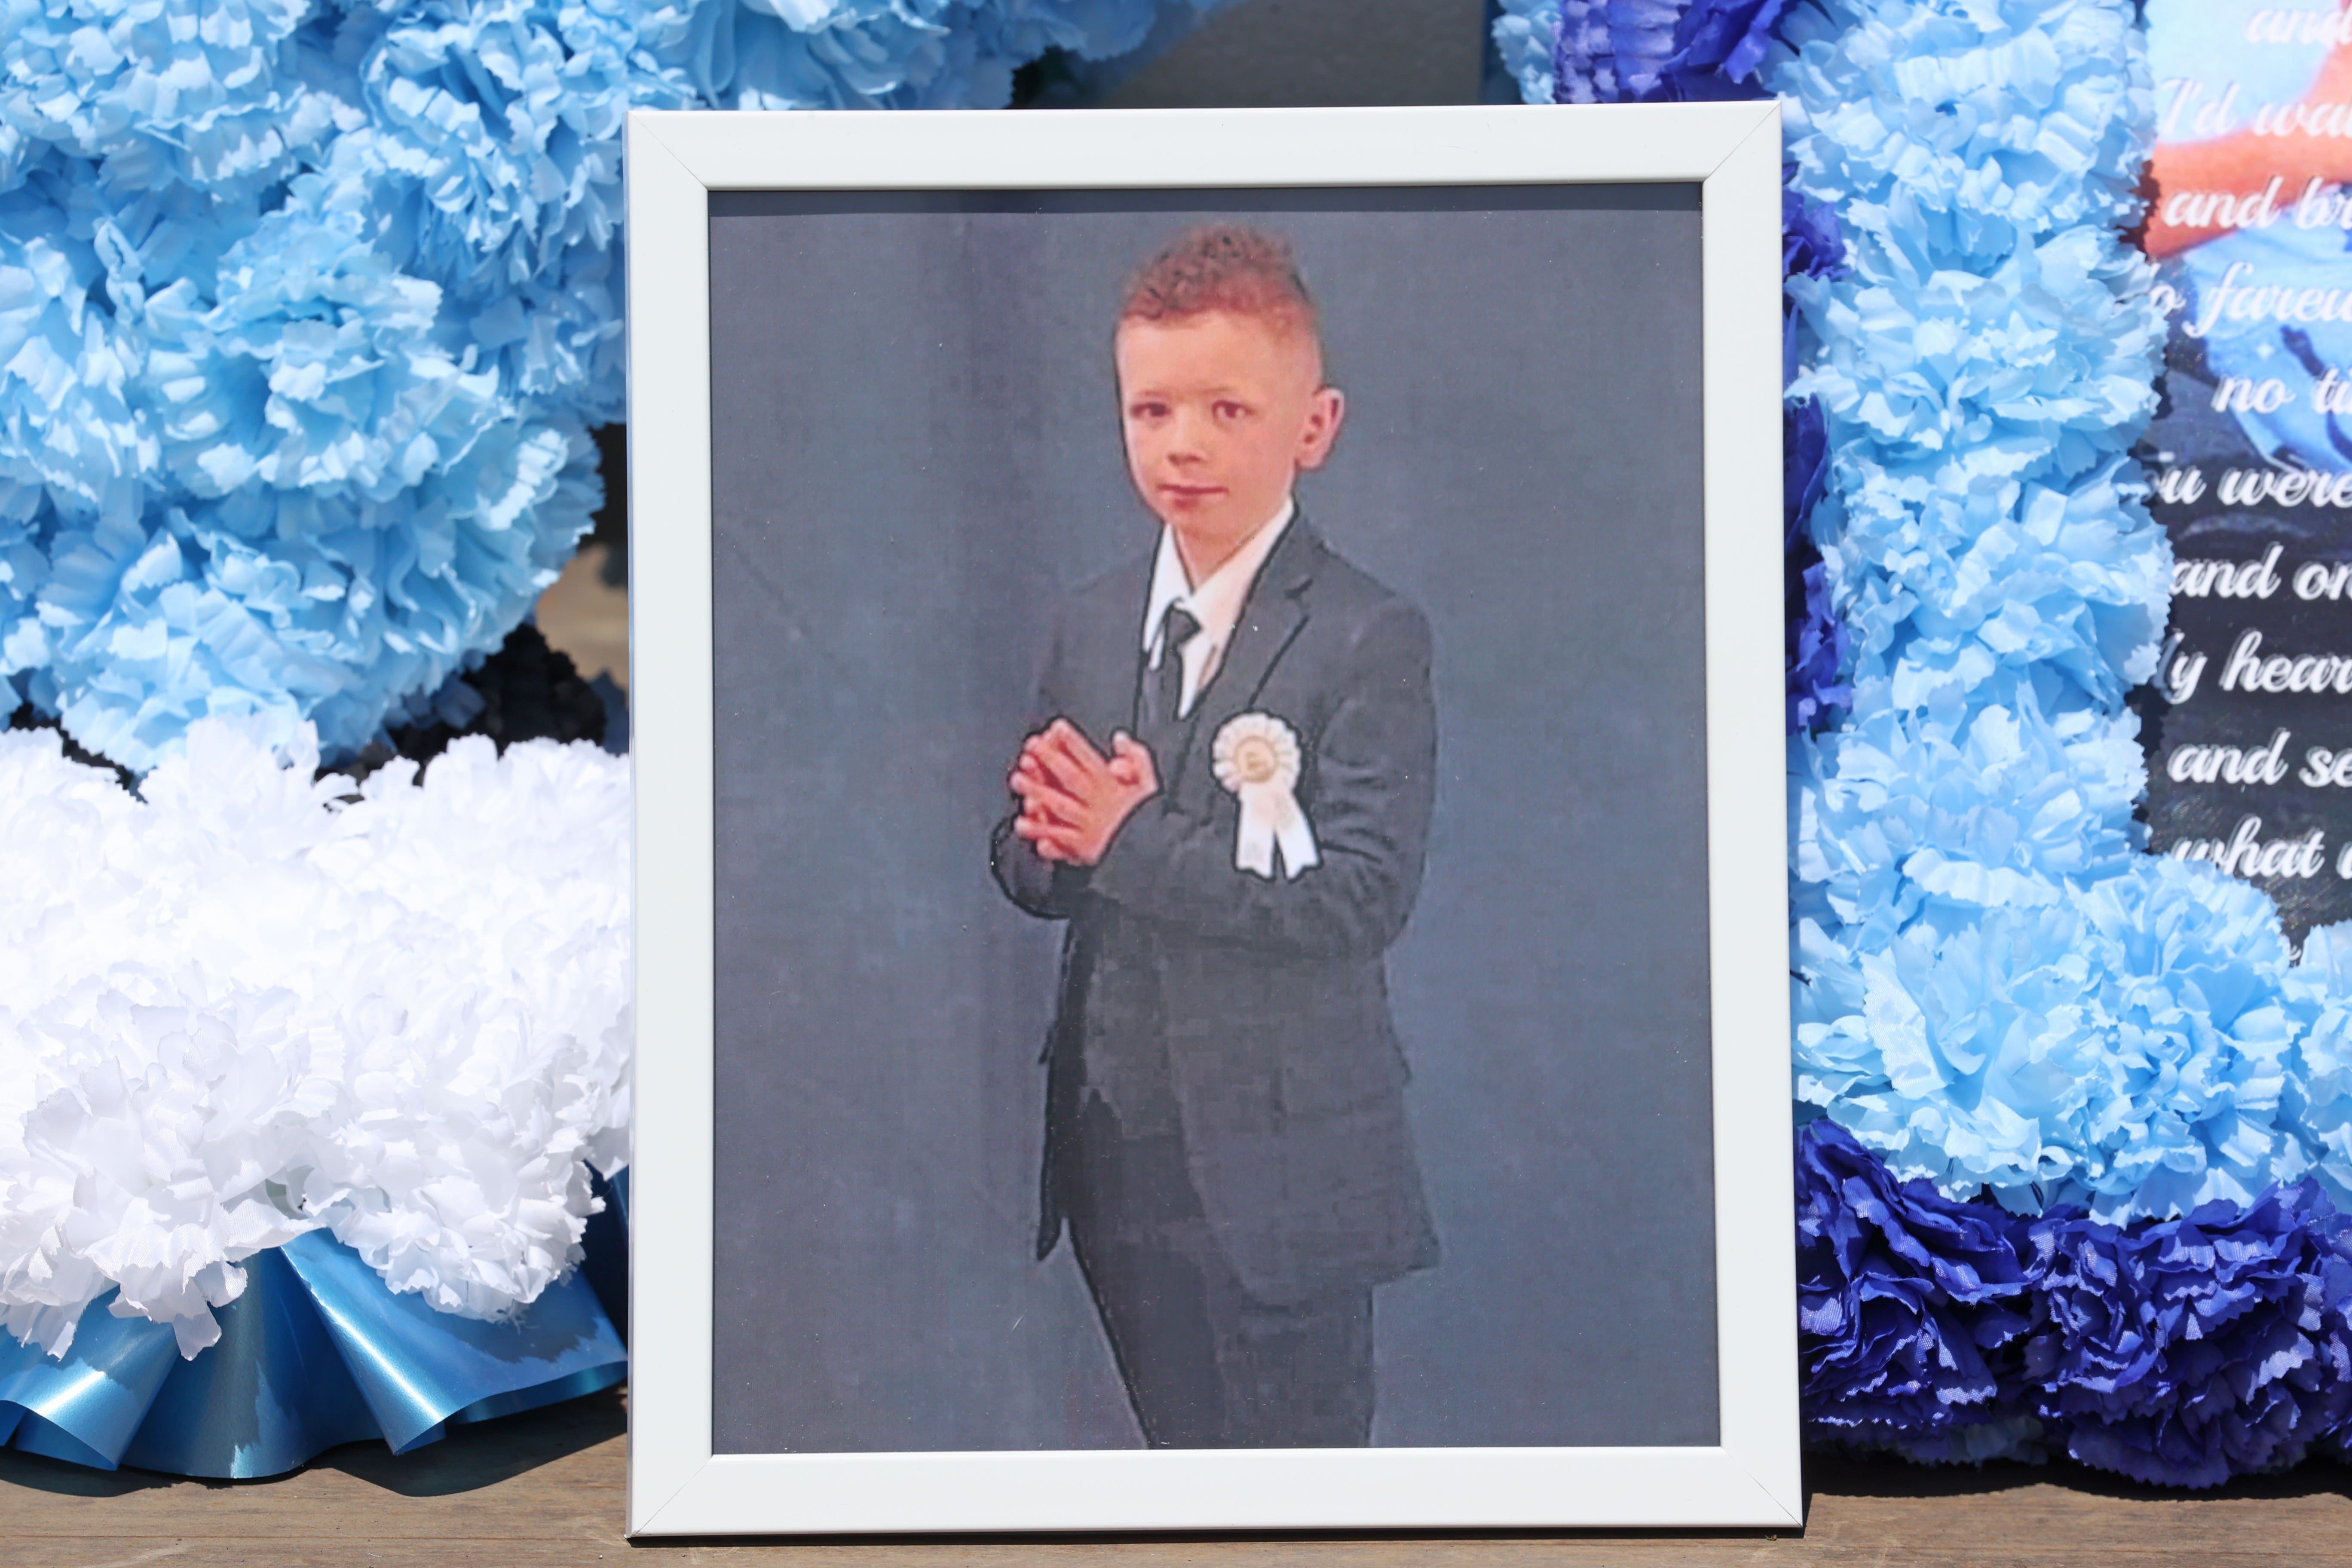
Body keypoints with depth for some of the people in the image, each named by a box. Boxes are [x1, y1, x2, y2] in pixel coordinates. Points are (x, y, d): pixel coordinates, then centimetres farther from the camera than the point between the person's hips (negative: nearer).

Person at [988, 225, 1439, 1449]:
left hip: (1281, 1167, -6)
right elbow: (1024, 870, 9)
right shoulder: (1089, 624, 6)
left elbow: (1365, 894, -22)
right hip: (1115, 1151, 6)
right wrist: (1056, 840, -14)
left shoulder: (1371, 639, -13)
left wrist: (1131, 841, -22)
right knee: (1178, 1450, 21)